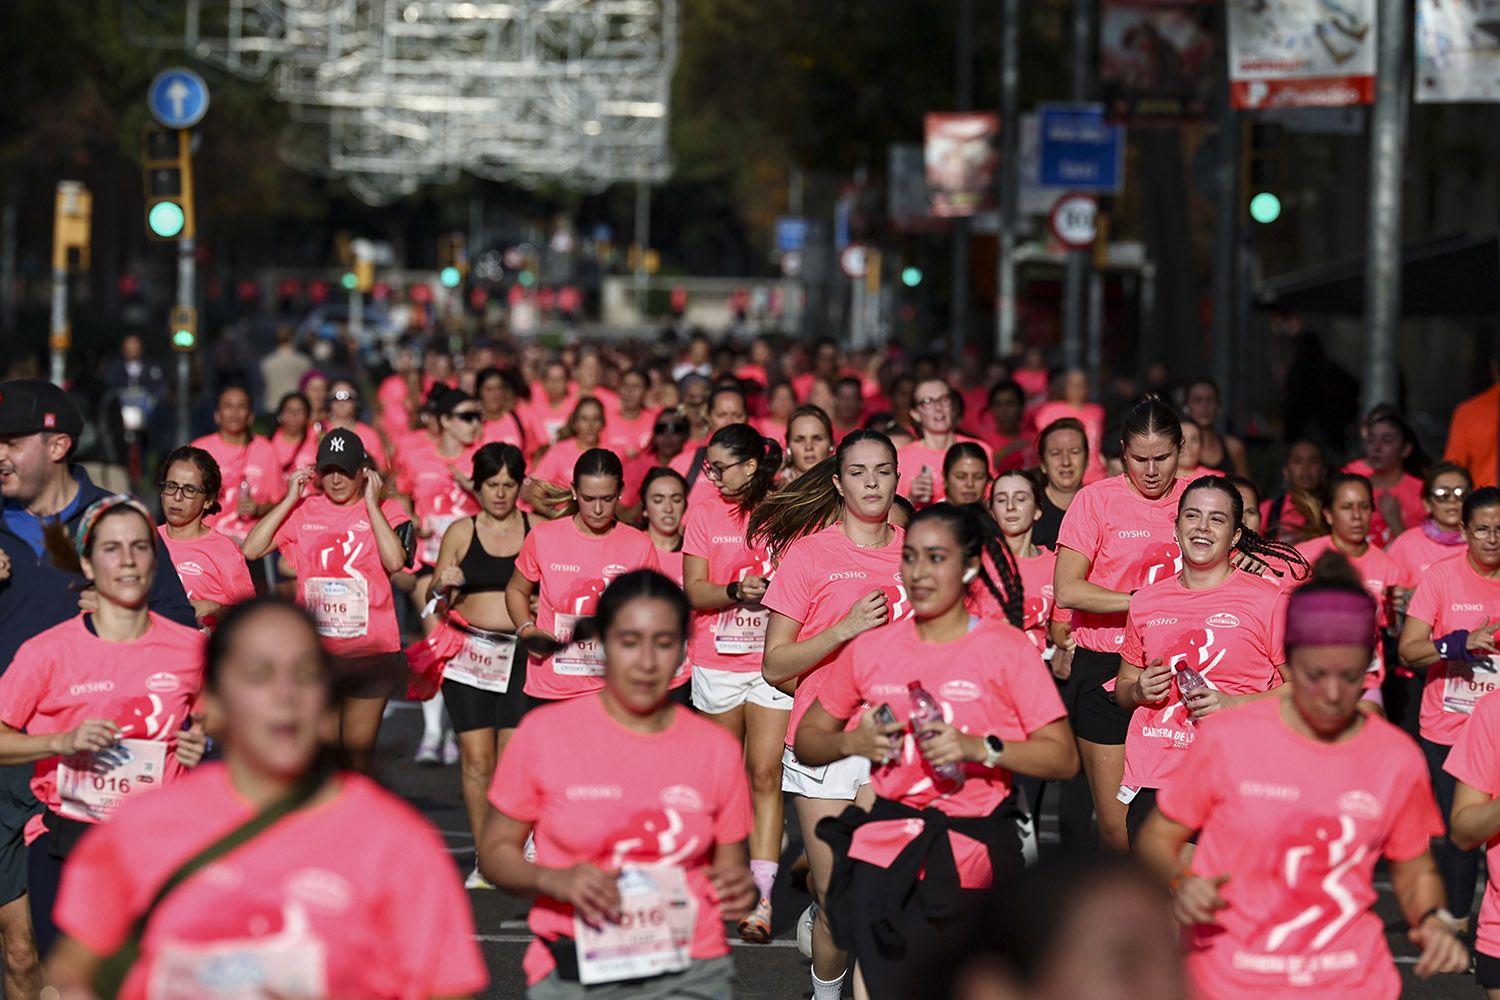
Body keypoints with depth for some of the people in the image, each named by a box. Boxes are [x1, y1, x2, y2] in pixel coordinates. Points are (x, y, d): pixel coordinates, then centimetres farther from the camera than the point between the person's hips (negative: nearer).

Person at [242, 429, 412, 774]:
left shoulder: (386, 511, 0)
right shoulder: (303, 511, 4)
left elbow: (395, 561, -18)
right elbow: (251, 549, -5)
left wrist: (371, 503, -12)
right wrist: (290, 499, -5)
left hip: (370, 651, -1)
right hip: (315, 651, 1)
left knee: (358, 751, 8)